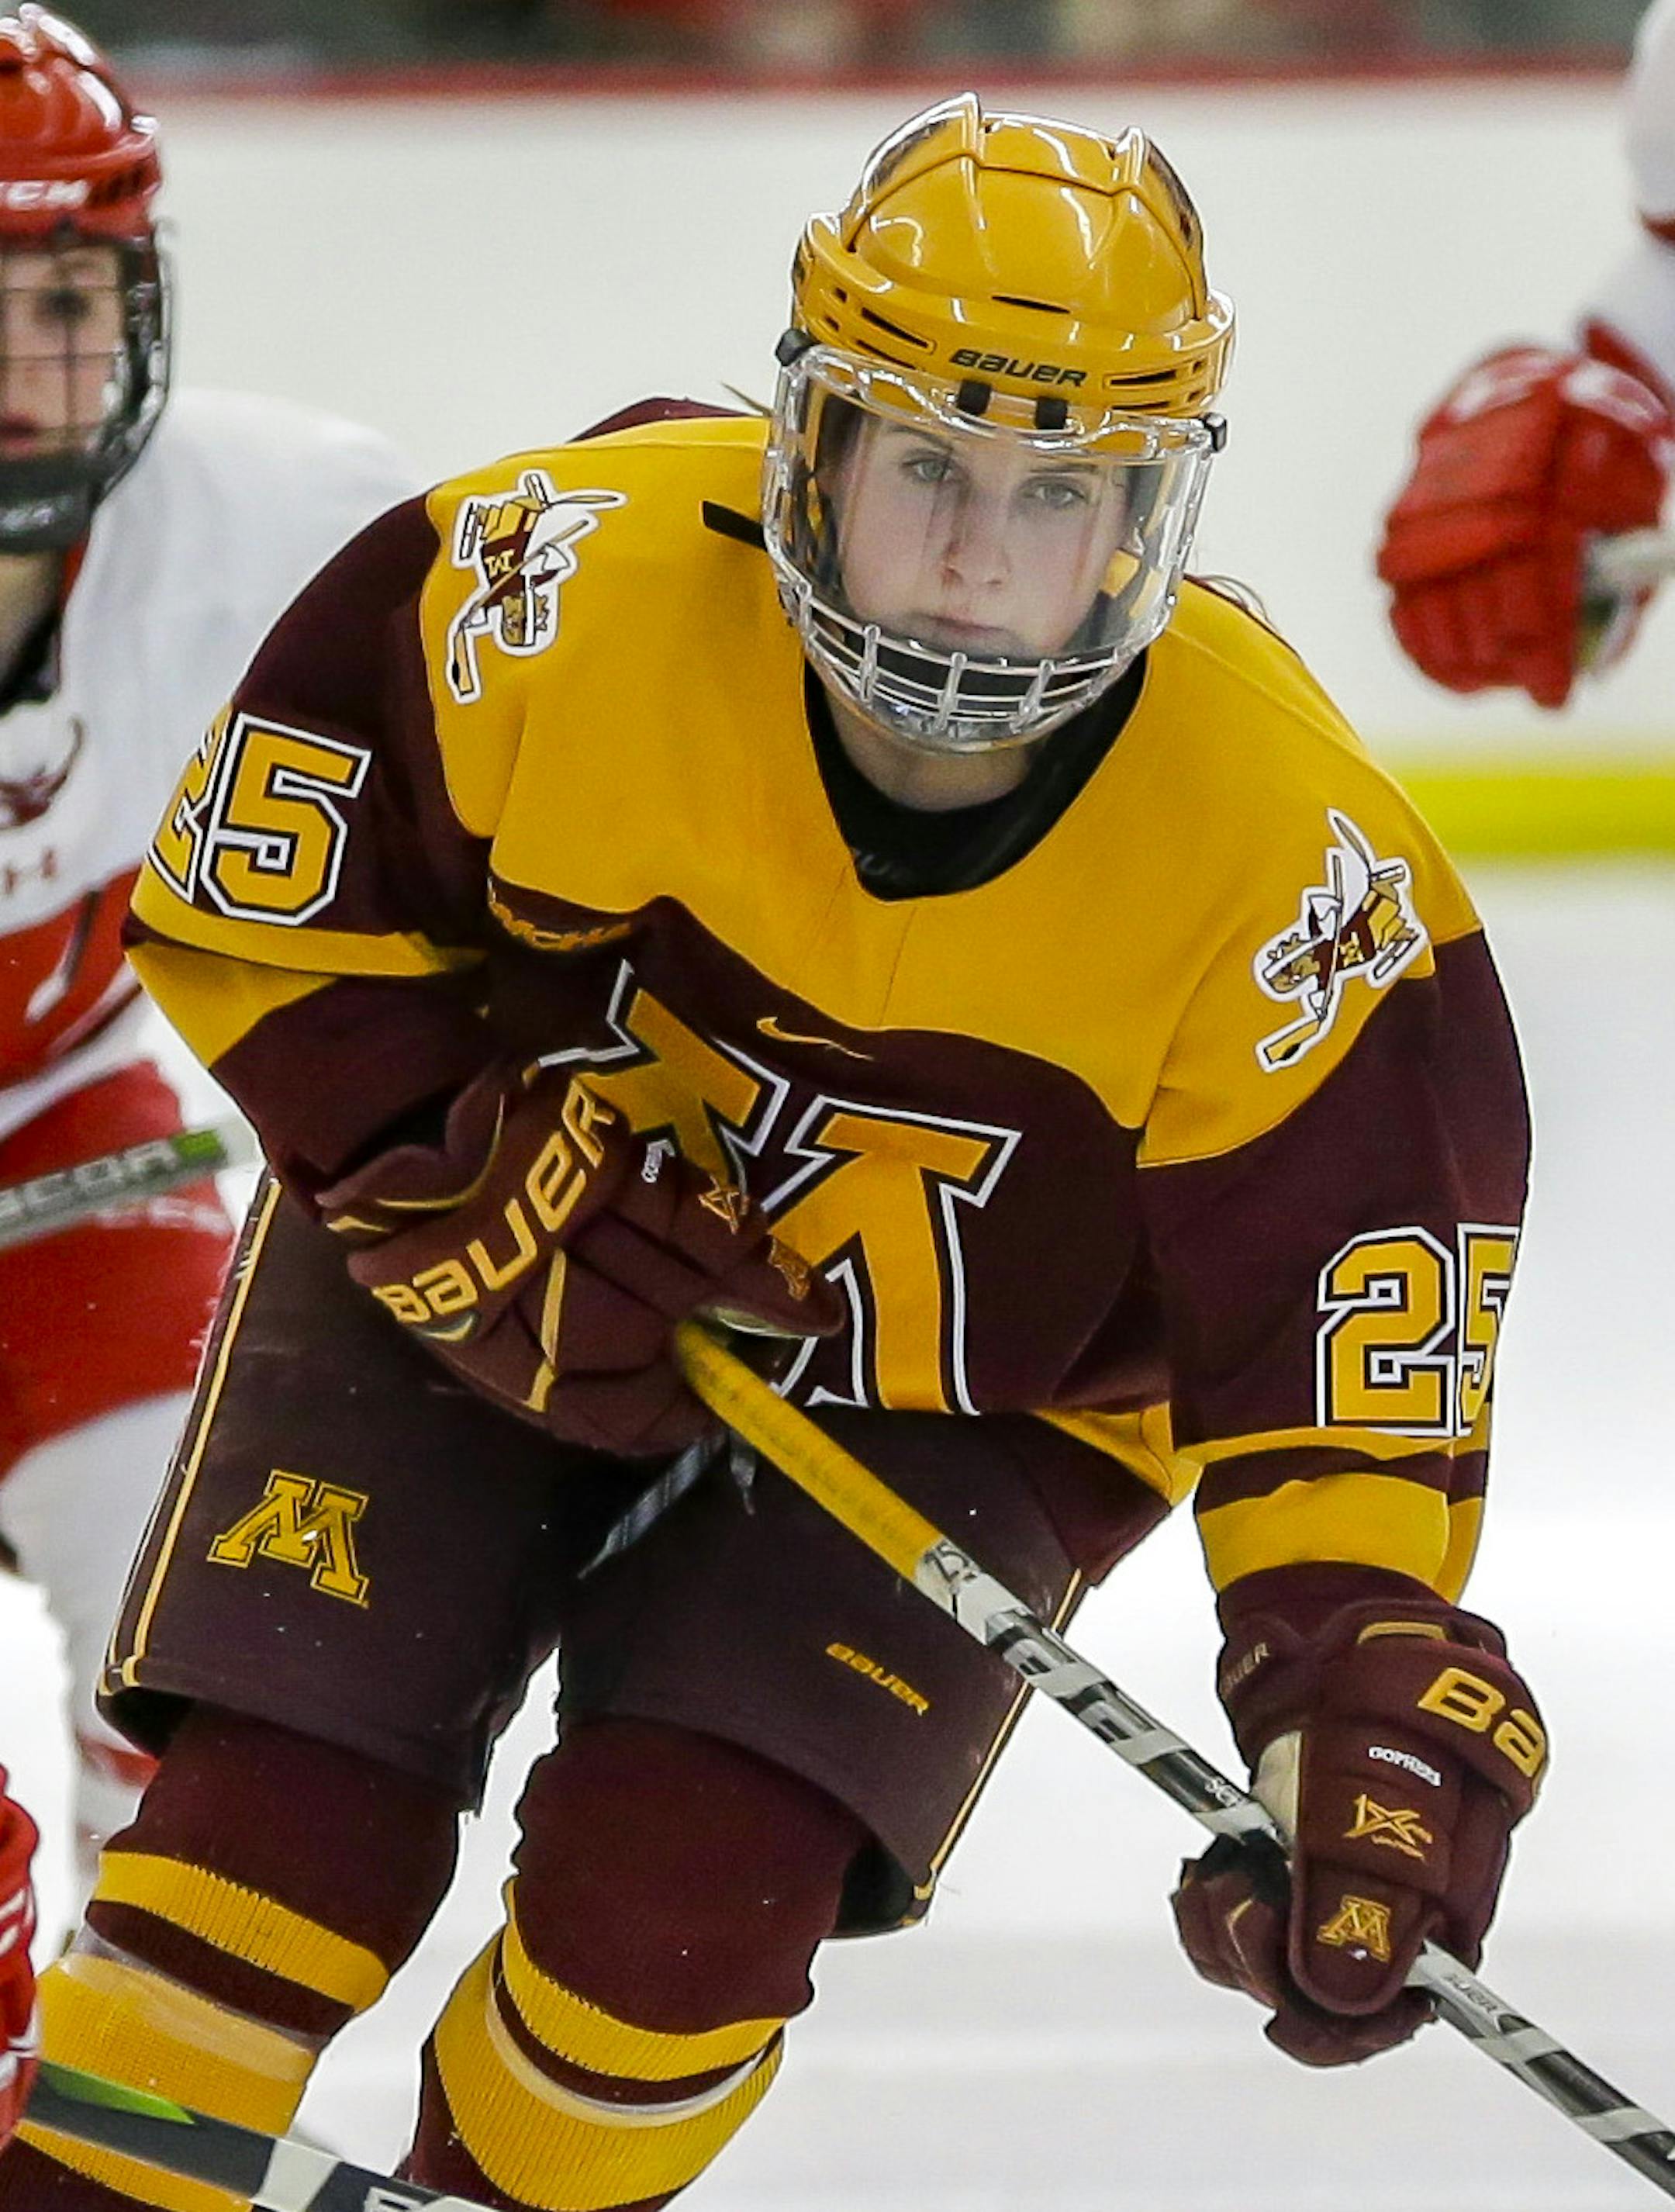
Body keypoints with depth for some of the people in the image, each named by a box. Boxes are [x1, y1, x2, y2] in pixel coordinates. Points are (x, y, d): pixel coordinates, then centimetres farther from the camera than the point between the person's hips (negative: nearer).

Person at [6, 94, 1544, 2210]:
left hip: (962, 1394, 0)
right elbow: (255, 891, -12)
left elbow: (1348, 1340, -20)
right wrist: (455, 1187, -21)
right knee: (289, 1815, -13)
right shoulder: (568, 587, -27)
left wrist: (1373, 1700, -32)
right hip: (458, 1282, 0)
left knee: (672, 1896, -17)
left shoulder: (1289, 861, -26)